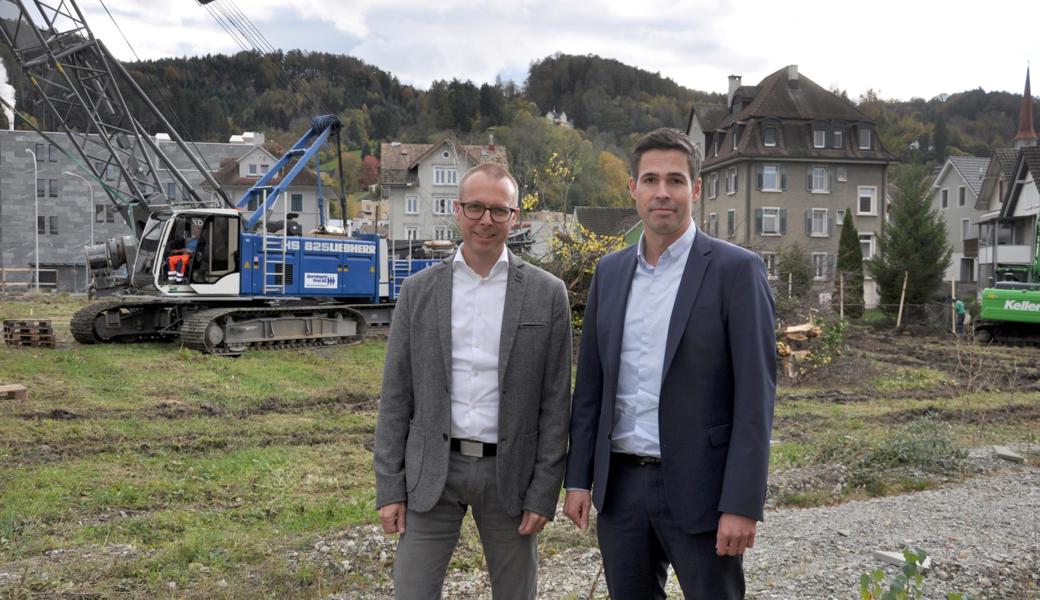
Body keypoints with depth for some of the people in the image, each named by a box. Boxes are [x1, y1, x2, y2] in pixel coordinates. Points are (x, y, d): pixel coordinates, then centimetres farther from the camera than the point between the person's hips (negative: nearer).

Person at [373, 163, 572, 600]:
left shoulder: (547, 294, -2)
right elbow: (396, 396, 3)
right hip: (432, 470, 1)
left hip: (509, 472, 0)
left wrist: (544, 492, -5)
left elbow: (555, 401, -1)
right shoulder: (418, 291, 2)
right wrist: (389, 487, -1)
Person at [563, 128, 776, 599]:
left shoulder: (735, 270, -7)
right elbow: (590, 384, 11)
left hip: (698, 488, -4)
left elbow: (755, 395, -11)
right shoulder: (610, 272, 8)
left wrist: (742, 504, -15)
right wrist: (578, 478, 7)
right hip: (619, 486, 5)